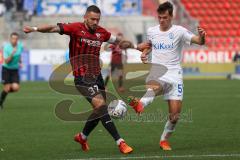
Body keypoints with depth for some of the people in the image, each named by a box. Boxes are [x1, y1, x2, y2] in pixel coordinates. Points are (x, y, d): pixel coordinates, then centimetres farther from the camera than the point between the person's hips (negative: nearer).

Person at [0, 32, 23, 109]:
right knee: (7, 89, -8)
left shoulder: (20, 46, -5)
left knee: (16, 88, -13)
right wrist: (12, 54, -34)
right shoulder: (6, 47, -18)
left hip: (15, 70, 4)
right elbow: (6, 61, -22)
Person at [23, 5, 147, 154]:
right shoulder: (76, 28, -9)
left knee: (100, 111, 12)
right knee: (101, 106, -18)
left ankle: (82, 136, 37)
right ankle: (120, 142, -18)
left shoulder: (101, 32, 7)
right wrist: (35, 29, -28)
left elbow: (117, 40, 23)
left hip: (97, 75, 7)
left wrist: (135, 46, 27)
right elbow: (54, 28, -15)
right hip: (82, 78, -7)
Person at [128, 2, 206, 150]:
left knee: (175, 113, -3)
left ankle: (164, 139, 20)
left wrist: (202, 37, -38)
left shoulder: (179, 31, -4)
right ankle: (140, 104, -68)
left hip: (174, 73, -1)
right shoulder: (151, 31, 8)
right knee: (154, 86, -38)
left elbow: (199, 41, -14)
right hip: (157, 71, 1)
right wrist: (145, 53, 9)